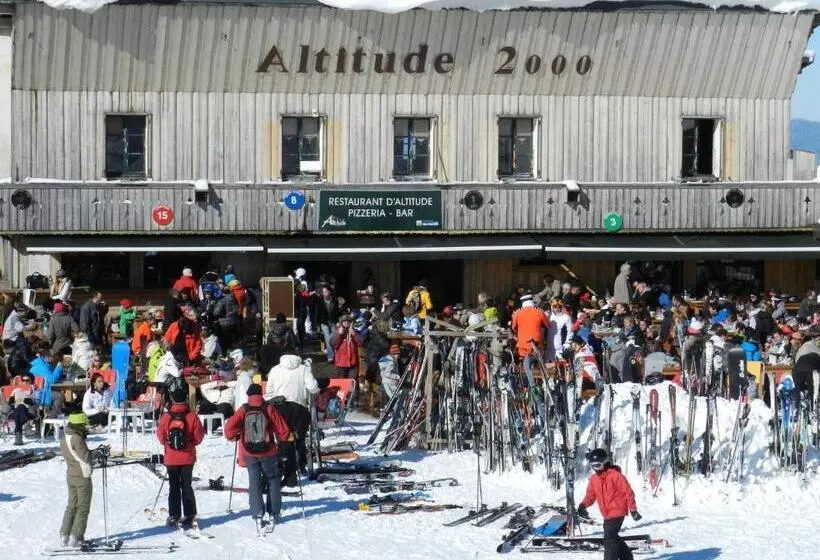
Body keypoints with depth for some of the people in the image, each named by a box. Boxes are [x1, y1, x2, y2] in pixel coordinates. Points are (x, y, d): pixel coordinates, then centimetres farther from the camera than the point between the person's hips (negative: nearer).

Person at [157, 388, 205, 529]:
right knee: (186, 486, 9)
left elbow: (161, 437, -1)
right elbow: (199, 436, -6)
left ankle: (174, 516, 9)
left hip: (171, 458, 0)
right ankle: (189, 517, 7)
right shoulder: (192, 416, -12)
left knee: (174, 487, 10)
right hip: (188, 458, 0)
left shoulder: (166, 417, -10)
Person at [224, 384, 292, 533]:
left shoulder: (243, 411, -4)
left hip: (249, 453, 0)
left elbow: (229, 427, -9)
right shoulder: (268, 409, -5)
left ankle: (258, 516, -4)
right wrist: (287, 436, 19)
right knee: (272, 480, 17)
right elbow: (281, 427, -2)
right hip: (267, 452, 0)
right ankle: (273, 513, 17)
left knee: (255, 483, 6)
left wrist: (232, 436, 12)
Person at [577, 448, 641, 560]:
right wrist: (583, 505, -11)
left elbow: (628, 492, -12)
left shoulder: (615, 475, -14)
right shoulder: (594, 479, 7)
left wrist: (633, 509, -12)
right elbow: (590, 495, 10)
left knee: (609, 538, -15)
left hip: (617, 512, -8)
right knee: (613, 538, 17)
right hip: (606, 515, 8)